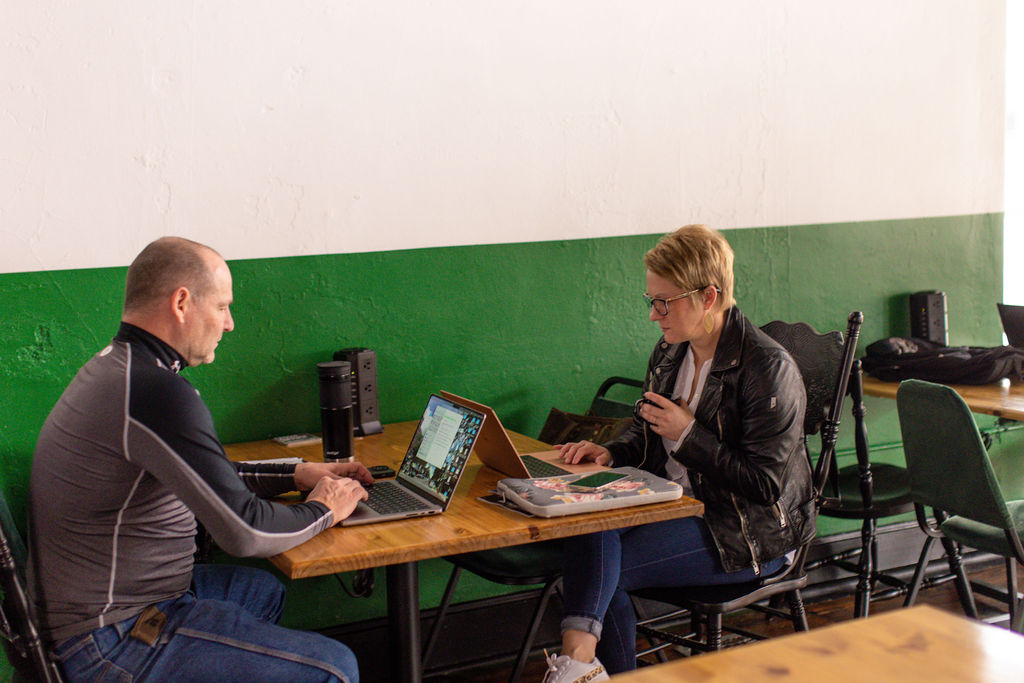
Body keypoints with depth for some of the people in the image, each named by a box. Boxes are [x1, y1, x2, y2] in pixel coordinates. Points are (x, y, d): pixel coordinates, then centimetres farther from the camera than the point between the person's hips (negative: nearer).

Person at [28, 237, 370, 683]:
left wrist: (295, 475, 15)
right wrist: (321, 510, -5)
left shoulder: (114, 368, 9)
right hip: (109, 645, -11)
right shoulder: (155, 392, -25)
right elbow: (246, 532, -24)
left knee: (264, 590, 29)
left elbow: (205, 478, 21)